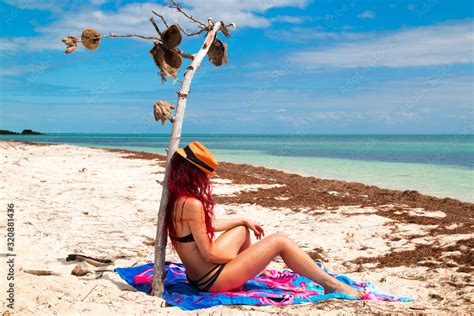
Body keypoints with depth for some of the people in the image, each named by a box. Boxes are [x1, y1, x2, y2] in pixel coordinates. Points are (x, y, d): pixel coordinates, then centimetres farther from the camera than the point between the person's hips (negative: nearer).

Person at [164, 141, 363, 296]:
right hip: (214, 280, -10)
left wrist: (244, 221, 24)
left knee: (243, 229, 28)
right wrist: (238, 256, -4)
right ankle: (331, 285, 3)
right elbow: (209, 254, -22)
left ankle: (255, 268, 49)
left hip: (198, 276, 10)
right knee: (280, 241, -6)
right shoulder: (192, 204, -26)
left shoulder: (176, 200, 3)